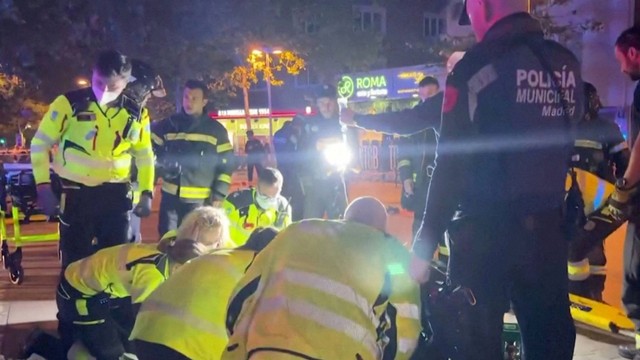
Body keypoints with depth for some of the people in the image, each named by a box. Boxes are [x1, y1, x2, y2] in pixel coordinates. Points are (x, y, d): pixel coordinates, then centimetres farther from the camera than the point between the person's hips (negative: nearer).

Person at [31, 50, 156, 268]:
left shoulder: (136, 114, 1)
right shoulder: (69, 103, -9)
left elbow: (144, 155, 14)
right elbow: (40, 144, -3)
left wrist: (146, 193, 3)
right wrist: (43, 186, -11)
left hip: (116, 195, 3)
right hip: (75, 194, -2)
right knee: (75, 260, 5)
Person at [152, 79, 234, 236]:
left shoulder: (216, 130, 2)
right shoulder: (168, 124, 5)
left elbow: (226, 163, 2)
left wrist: (218, 195, -4)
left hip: (200, 200, -1)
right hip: (171, 196, 2)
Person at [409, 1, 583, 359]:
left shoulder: (476, 67, -10)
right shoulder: (568, 65, 5)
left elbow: (451, 162, -14)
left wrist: (425, 244, -11)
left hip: (486, 228, -5)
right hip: (548, 225, 5)